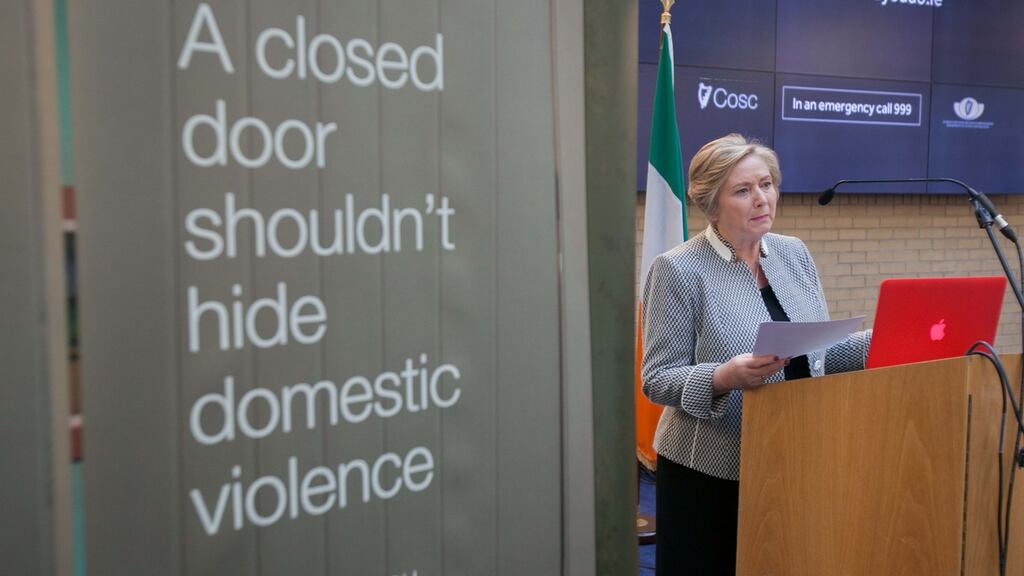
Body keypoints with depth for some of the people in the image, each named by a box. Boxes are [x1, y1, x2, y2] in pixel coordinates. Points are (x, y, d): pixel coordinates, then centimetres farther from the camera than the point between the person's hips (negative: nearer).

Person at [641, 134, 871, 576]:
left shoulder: (794, 252, 6)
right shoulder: (677, 270, -12)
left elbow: (821, 351, 10)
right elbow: (657, 379, -13)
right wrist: (726, 378, -30)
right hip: (710, 471, -5)